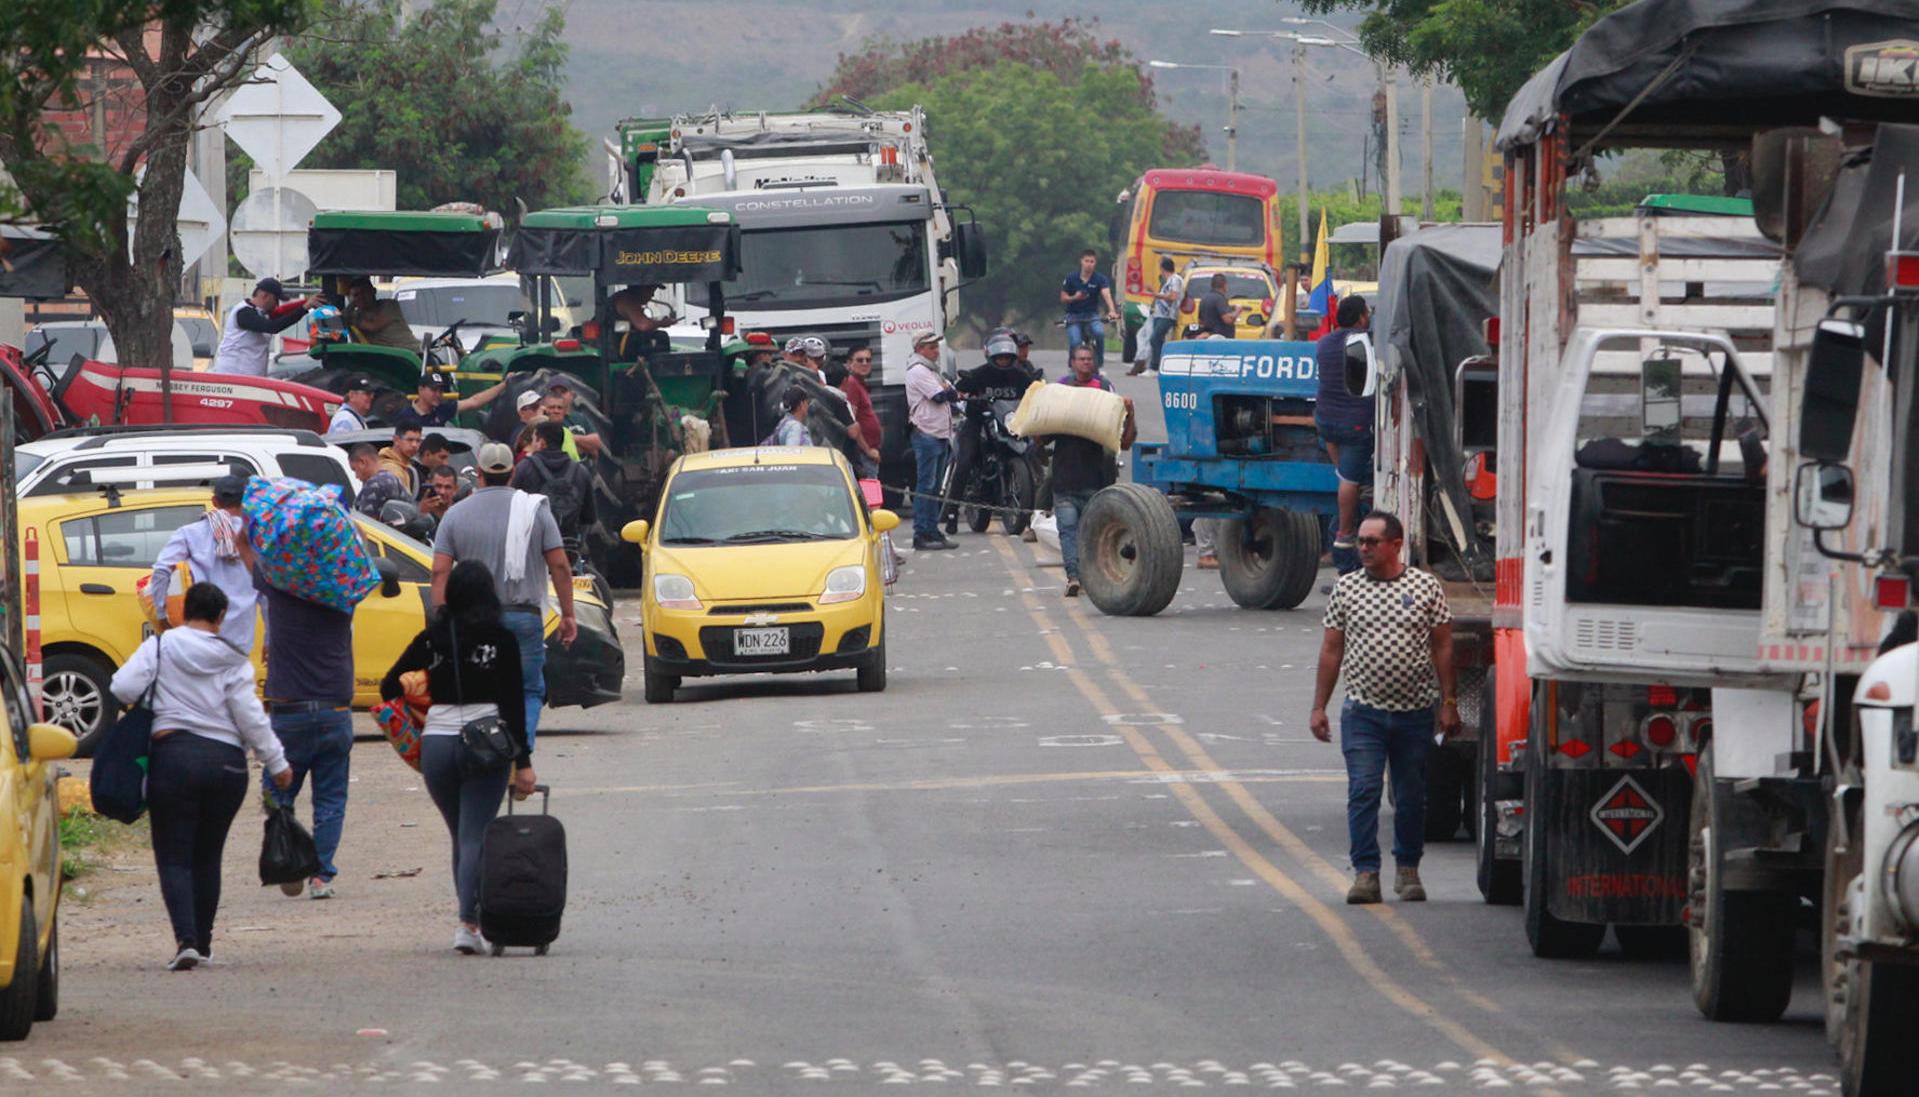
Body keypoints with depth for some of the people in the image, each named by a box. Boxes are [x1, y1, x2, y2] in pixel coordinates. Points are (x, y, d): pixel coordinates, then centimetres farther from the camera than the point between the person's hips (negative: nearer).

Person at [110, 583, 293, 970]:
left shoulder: (159, 646, 0)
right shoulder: (233, 660, 1)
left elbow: (124, 687, -10)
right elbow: (250, 716, -3)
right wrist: (276, 763, 5)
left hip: (174, 753, -2)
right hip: (226, 760, 2)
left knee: (174, 857, 0)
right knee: (207, 857, 15)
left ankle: (186, 939, -19)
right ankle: (202, 941, 19)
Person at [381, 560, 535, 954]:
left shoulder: (431, 638, 4)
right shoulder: (502, 639, -3)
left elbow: (389, 687, 6)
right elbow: (513, 704, -5)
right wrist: (523, 762, -3)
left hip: (435, 743, 2)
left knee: (460, 836, 17)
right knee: (475, 837, -5)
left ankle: (470, 916, 17)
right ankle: (468, 922, -18)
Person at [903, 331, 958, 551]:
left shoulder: (932, 371, 22)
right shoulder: (918, 371, -10)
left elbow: (951, 394, 16)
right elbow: (940, 397, -16)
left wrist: (947, 391, -5)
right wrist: (947, 391, 4)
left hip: (940, 434, 10)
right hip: (926, 434, -10)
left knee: (935, 486, 11)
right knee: (926, 486, -10)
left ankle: (932, 531, 14)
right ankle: (921, 534, -10)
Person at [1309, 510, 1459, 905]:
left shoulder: (1426, 587, 2)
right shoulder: (1346, 588, 5)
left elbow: (1442, 647, 5)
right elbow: (1331, 649, 8)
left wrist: (1449, 704, 1)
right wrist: (1319, 706, 5)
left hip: (1414, 712, 0)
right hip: (1363, 710, 0)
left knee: (1412, 796, 8)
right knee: (1363, 791, -10)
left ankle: (1408, 870, 20)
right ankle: (1366, 873, -9)